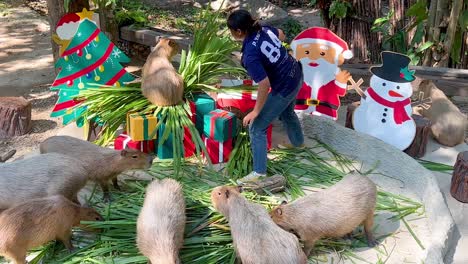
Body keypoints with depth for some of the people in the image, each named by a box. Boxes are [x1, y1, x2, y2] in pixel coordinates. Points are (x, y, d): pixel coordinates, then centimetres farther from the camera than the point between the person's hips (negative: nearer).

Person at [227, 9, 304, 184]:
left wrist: (256, 111, -20)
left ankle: (259, 172, 9)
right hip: (296, 75, 9)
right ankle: (298, 142, 63)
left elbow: (265, 84, -32)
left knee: (256, 127, 2)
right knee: (287, 112, 37)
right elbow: (281, 35, 14)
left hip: (284, 88, -9)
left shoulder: (250, 55, -30)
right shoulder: (263, 29, -7)